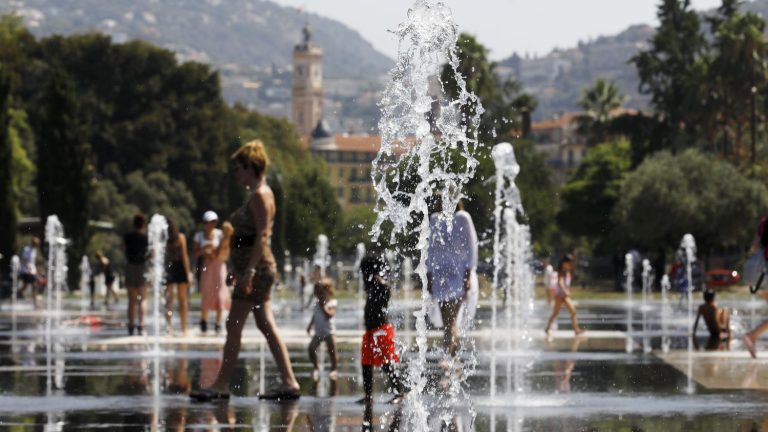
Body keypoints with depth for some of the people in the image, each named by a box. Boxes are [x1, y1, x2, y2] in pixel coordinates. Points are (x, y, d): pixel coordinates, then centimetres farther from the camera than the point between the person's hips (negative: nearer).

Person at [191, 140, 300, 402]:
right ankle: (288, 382, 7)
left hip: (256, 267, -10)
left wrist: (249, 271, -24)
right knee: (266, 325, 8)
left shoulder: (260, 195, -13)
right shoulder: (258, 194, 17)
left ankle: (221, 385, -4)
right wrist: (240, 270, 22)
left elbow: (262, 235, -19)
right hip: (256, 269, 10)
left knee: (234, 326, -6)